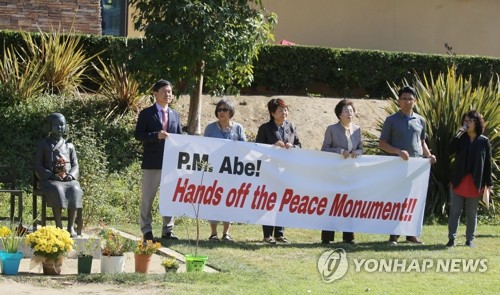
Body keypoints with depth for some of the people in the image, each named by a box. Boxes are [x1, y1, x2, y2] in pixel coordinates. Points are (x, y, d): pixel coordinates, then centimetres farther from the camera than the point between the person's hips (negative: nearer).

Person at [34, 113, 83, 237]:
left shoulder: (69, 146, 17)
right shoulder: (42, 145, 9)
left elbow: (75, 167, 14)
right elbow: (38, 168, 3)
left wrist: (70, 176, -10)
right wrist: (52, 176, -14)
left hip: (68, 180, 2)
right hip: (49, 181, -2)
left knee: (74, 190, -34)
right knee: (57, 191, -38)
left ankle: (71, 227, -35)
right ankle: (59, 226, -39)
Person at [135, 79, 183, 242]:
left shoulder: (175, 115, 14)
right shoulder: (146, 114, 0)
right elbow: (138, 135, -7)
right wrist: (156, 135, -22)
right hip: (152, 163, -4)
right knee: (147, 197, 1)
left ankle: (168, 230, 14)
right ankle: (146, 230, 7)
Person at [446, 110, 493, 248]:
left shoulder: (484, 141, 0)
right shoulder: (461, 138, 3)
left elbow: (488, 163, 2)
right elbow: (451, 150, -14)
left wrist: (488, 182, -1)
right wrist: (458, 135, -22)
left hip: (475, 183, -1)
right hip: (458, 181, 1)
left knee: (472, 213, 7)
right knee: (455, 211, 0)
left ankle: (470, 239, 14)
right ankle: (452, 238, 2)